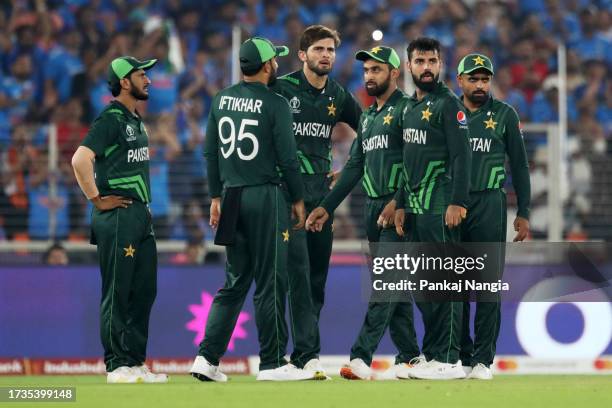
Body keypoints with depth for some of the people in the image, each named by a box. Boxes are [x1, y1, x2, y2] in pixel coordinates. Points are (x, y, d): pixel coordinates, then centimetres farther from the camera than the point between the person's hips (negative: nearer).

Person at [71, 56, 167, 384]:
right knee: (118, 292, -6)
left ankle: (136, 363, 15)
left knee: (144, 291, 10)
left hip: (141, 216, 9)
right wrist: (97, 199, -17)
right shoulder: (110, 119, -12)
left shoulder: (136, 121, 17)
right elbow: (80, 159, -23)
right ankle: (117, 366, -4)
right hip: (118, 217, -9)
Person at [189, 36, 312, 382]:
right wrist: (298, 199, 1)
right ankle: (272, 363, 2)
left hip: (232, 197, 6)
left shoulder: (222, 100, 8)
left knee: (235, 283, 12)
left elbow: (210, 152, 11)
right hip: (265, 197, -6)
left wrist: (217, 197, 18)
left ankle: (207, 358, 4)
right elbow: (287, 157, -10)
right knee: (270, 283, 0)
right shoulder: (275, 104, -9)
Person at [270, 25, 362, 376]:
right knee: (299, 273, -13)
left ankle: (303, 353, 13)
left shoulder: (338, 96, 11)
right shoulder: (282, 89, -5)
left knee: (318, 276, 6)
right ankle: (308, 354, -17)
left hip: (322, 189, 6)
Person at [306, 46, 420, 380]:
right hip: (373, 208, 9)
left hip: (398, 207, -9)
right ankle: (408, 357, 11)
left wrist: (398, 202, -23)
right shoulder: (367, 117, 21)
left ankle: (361, 356, -22)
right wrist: (327, 207, 14)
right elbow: (354, 167, 21)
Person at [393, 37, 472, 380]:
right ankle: (430, 355, 16)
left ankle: (448, 360, -10)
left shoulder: (448, 104, -7)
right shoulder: (411, 109, 19)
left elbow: (461, 156, -14)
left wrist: (457, 203, -21)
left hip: (440, 208, -9)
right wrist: (401, 204, 19)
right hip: (415, 208, 9)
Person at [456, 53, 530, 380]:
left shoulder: (504, 114, 5)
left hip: (489, 204, -2)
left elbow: (519, 165, 7)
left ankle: (483, 359, -4)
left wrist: (523, 213, 2)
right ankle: (460, 356, 10)